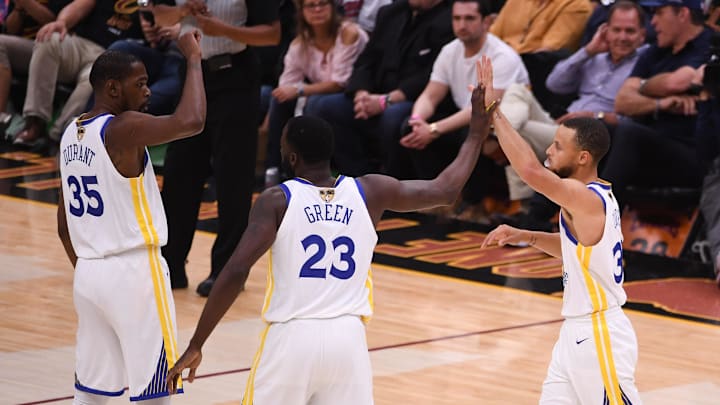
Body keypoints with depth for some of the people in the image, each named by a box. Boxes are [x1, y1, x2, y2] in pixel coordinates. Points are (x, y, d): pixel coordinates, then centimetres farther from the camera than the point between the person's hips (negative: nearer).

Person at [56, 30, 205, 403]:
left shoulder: (71, 133, 11)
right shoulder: (122, 128, -15)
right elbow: (191, 122, -31)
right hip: (133, 272, -8)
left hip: (88, 274, 9)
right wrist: (193, 59, -18)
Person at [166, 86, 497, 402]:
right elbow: (445, 191, 13)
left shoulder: (276, 201, -5)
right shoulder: (369, 192, 4)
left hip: (291, 337, -3)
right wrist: (476, 134, 28)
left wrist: (195, 345, -10)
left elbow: (236, 272, -14)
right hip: (347, 337, 3)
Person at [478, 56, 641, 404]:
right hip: (577, 332, 10)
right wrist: (526, 237, 10)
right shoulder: (595, 196, 8)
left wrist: (493, 111, -33)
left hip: (599, 336, -10)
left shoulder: (585, 197, -22)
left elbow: (531, 171, -38)